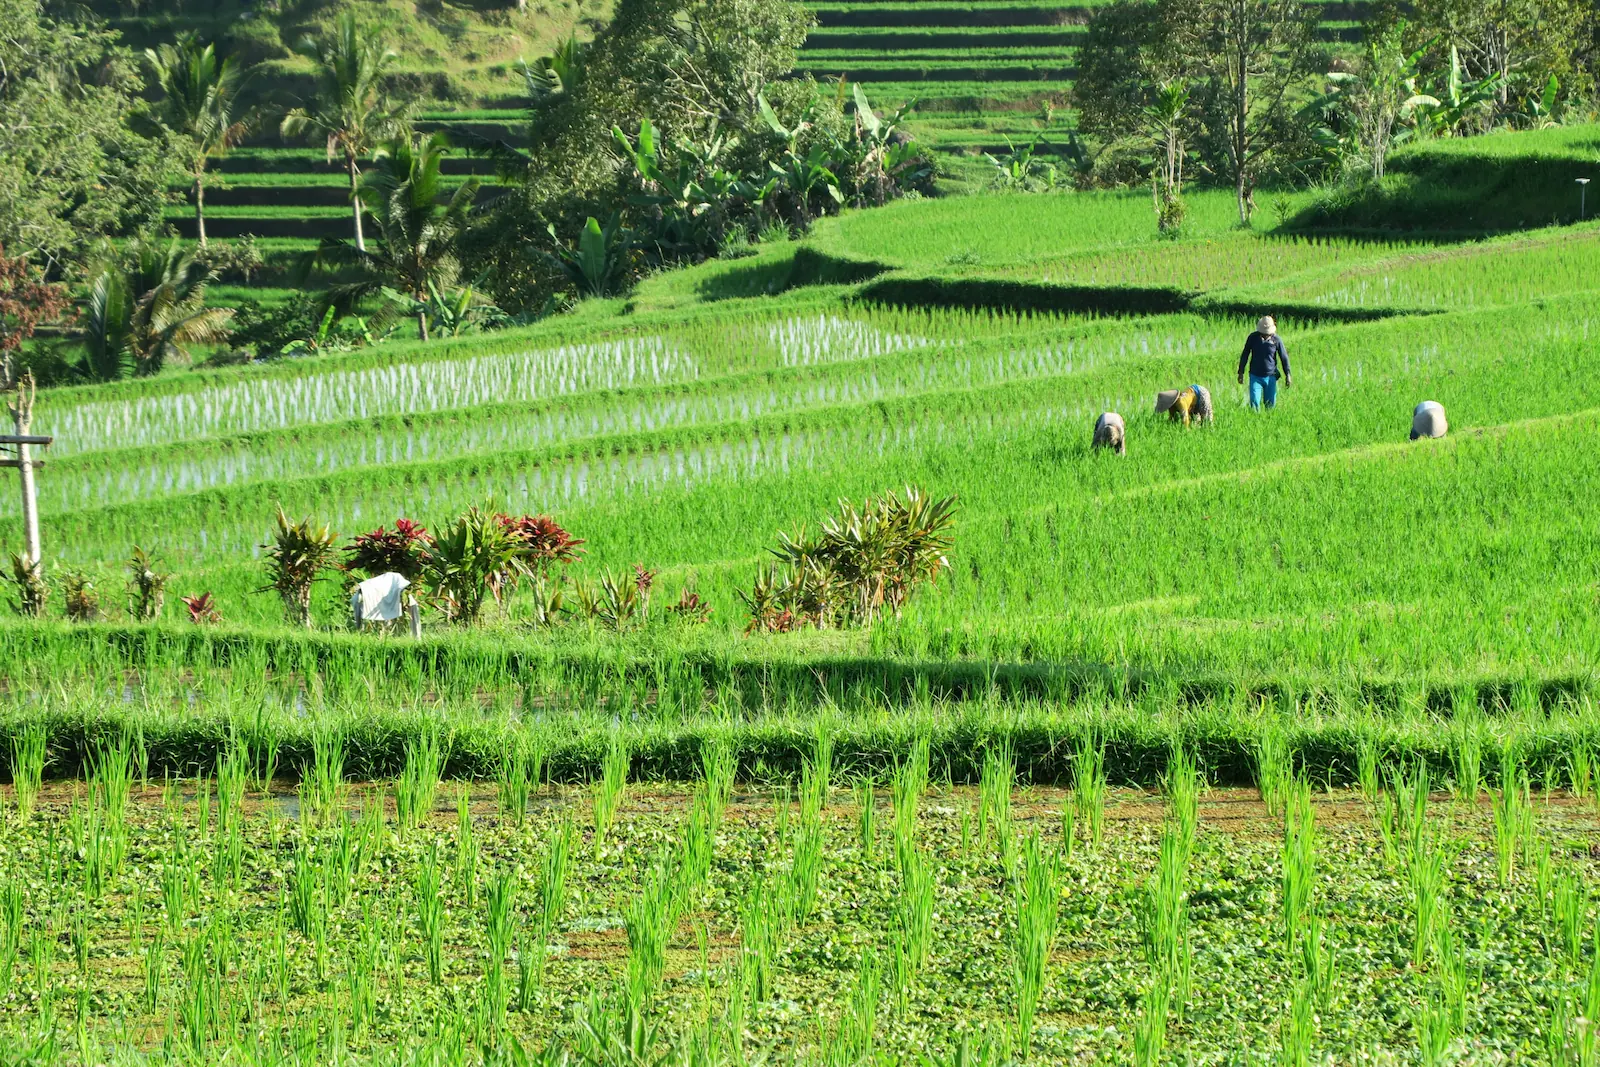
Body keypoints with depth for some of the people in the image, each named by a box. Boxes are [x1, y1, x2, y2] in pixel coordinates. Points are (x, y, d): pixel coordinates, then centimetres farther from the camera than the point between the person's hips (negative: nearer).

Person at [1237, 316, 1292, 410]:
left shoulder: (1276, 340, -6)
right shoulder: (1253, 338, -5)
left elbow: (1284, 358, 1)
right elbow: (1244, 355, 5)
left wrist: (1287, 375, 0)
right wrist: (1241, 373, 6)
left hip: (1270, 377, 0)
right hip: (1255, 377, 0)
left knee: (1270, 404, 3)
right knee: (1254, 402, -10)